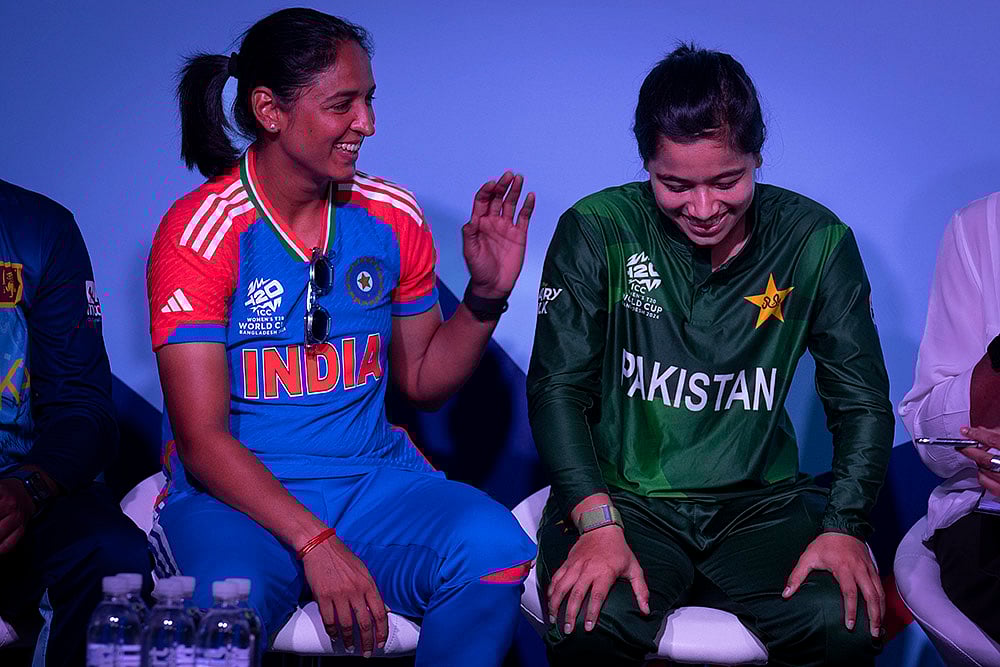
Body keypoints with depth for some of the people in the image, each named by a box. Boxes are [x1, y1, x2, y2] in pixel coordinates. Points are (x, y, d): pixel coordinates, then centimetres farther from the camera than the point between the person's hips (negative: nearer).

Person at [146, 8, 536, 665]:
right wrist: (316, 545, -24)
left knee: (495, 549, -27)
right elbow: (202, 438, -13)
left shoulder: (392, 217, 5)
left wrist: (487, 295, -1)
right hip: (234, 492, -4)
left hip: (373, 478, 4)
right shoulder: (201, 231, -9)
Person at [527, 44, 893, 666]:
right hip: (624, 496, -2)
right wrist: (597, 524, -20)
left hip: (760, 504, 2)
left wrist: (845, 527, -11)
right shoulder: (597, 231, -6)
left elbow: (862, 400, 4)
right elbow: (558, 386, -6)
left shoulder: (817, 242, -1)